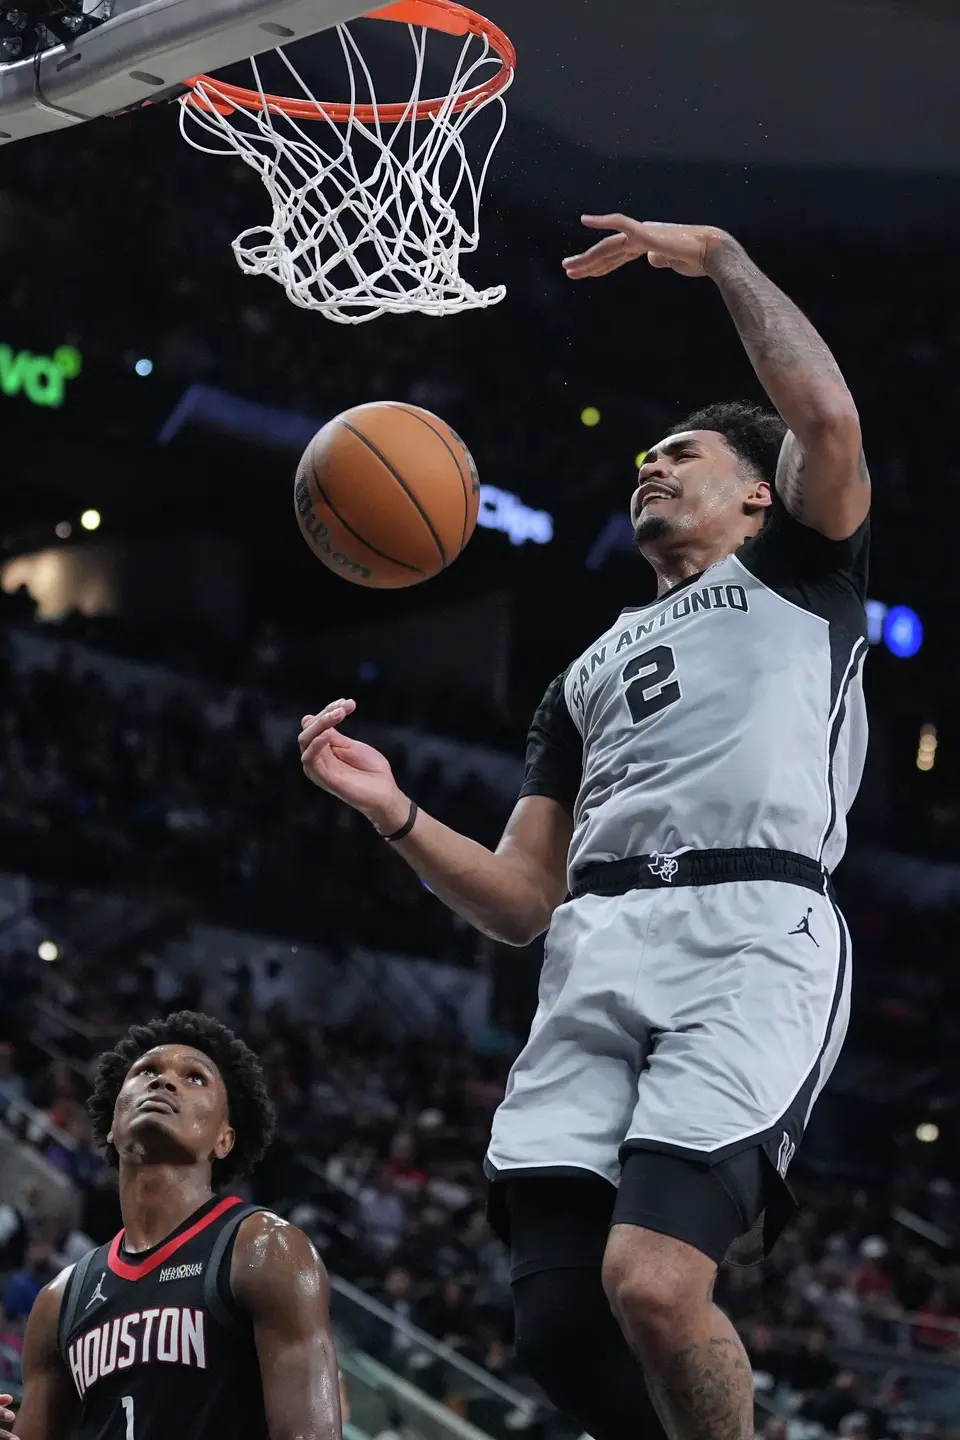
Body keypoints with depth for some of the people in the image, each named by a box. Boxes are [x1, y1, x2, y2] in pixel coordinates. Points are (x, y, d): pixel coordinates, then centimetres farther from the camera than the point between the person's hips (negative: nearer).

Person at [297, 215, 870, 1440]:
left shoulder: (798, 572, 20)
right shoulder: (588, 674, 34)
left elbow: (828, 417, -4)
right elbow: (520, 902, 25)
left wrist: (718, 257, 6)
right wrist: (394, 811, 8)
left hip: (751, 936, -6)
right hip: (594, 963, 6)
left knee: (650, 1283, -24)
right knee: (558, 1317, -8)